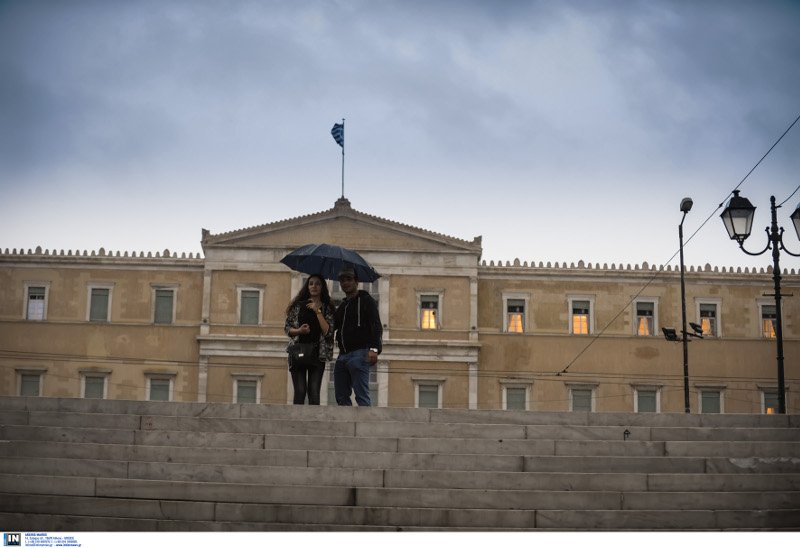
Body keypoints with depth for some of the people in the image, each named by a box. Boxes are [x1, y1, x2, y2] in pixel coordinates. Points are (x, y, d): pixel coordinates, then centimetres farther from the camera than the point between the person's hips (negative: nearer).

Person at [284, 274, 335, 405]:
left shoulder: (327, 308, 7)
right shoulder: (298, 305, 8)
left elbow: (328, 331, -5)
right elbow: (287, 328, 8)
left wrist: (318, 311, -9)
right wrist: (299, 330, -12)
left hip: (318, 355, 0)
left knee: (314, 393, -6)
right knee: (300, 392, -5)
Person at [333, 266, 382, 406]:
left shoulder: (366, 300, 1)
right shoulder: (342, 306, 23)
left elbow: (376, 326, -9)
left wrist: (374, 348, -22)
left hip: (359, 353, -8)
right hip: (343, 355, 8)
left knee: (362, 396, -12)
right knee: (341, 396, 5)